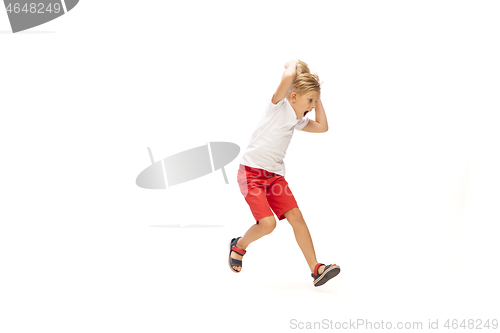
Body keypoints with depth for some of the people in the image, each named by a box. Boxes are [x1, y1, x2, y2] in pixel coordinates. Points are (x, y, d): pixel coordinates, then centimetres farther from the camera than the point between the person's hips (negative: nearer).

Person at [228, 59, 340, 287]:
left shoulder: (299, 121, 13)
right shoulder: (279, 106, -10)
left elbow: (322, 127, 20)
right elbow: (288, 77, -27)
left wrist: (317, 99, 17)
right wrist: (294, 64, -5)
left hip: (275, 175, 8)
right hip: (251, 172, -7)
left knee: (296, 216, -5)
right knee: (267, 223, -17)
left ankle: (316, 269, -3)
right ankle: (238, 246, 13)